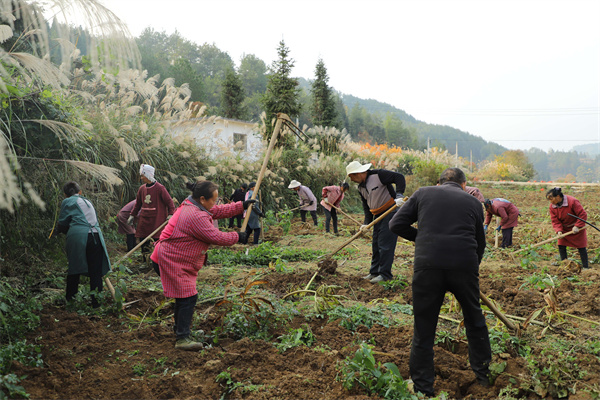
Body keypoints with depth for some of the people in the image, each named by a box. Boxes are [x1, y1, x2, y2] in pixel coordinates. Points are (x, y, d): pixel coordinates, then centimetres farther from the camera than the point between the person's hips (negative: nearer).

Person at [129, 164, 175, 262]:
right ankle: (145, 259, 18)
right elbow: (138, 204, 19)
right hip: (144, 218, 6)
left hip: (157, 219, -6)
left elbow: (169, 201, -8)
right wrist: (132, 215, 17)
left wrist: (170, 214, -17)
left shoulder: (160, 188, -9)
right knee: (143, 239, 6)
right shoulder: (142, 189, 8)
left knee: (158, 239, -4)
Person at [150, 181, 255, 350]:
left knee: (185, 295, 19)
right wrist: (237, 237, -9)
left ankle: (180, 328, 35)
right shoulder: (196, 216, -27)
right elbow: (217, 237, -24)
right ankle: (182, 339, -7)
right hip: (172, 261, -11)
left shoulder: (192, 206, 7)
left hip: (179, 260, 11)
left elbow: (219, 211, 14)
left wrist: (242, 205, 10)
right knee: (188, 296, -11)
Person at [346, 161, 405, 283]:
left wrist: (399, 195, -29)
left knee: (385, 244, -9)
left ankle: (384, 274, -2)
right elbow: (366, 206, 13)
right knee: (376, 244, 11)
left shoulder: (378, 175, -14)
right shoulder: (361, 187, 11)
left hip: (390, 212, -8)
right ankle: (374, 272, 21)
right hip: (377, 215, 8)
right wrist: (367, 223, 1)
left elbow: (399, 177, -17)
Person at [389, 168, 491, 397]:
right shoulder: (473, 202, 18)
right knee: (475, 320, 24)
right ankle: (484, 374, 39)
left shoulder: (423, 193, 14)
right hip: (465, 265, 2)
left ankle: (422, 388, 16)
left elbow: (396, 225, 7)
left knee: (424, 328, 9)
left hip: (428, 264, -1)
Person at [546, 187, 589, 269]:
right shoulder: (552, 206, -11)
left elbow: (583, 214, -22)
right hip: (564, 229, 5)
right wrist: (558, 231, -25)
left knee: (581, 247, 0)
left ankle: (585, 267, 9)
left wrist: (577, 226, -26)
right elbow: (555, 221, -10)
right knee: (561, 246, -1)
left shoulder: (572, 201, -26)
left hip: (577, 227, -5)